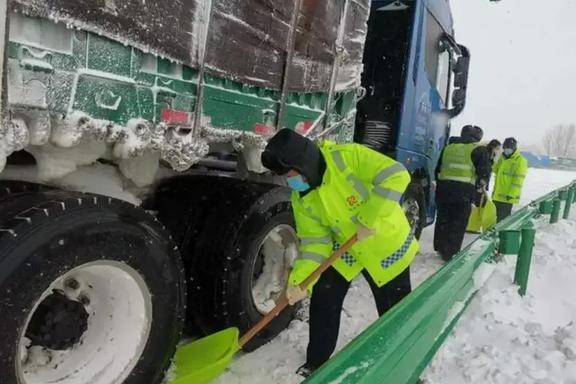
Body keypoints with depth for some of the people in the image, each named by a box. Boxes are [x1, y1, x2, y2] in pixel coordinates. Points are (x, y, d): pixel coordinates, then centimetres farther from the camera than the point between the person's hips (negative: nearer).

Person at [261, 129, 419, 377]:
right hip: (345, 251, 4)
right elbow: (314, 240, -12)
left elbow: (396, 175, -32)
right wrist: (300, 280, -25)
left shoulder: (347, 156, -28)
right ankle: (316, 364, 25)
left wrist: (368, 219, -34)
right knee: (323, 303, 2)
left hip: (387, 245, -4)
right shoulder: (301, 198, -10)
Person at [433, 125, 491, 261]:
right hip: (464, 190, -5)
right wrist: (481, 185, 11)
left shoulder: (448, 147, 17)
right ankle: (451, 253, 2)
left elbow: (438, 169, 21)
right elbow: (485, 171, -6)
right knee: (458, 224, 1)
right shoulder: (479, 149, 2)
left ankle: (440, 248, 26)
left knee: (443, 219, 16)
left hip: (444, 187, 5)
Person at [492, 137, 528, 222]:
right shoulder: (502, 159, 16)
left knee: (503, 219, -6)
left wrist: (511, 194, -20)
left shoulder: (520, 161, -9)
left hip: (507, 197, -8)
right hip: (497, 195, 8)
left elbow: (518, 181, -16)